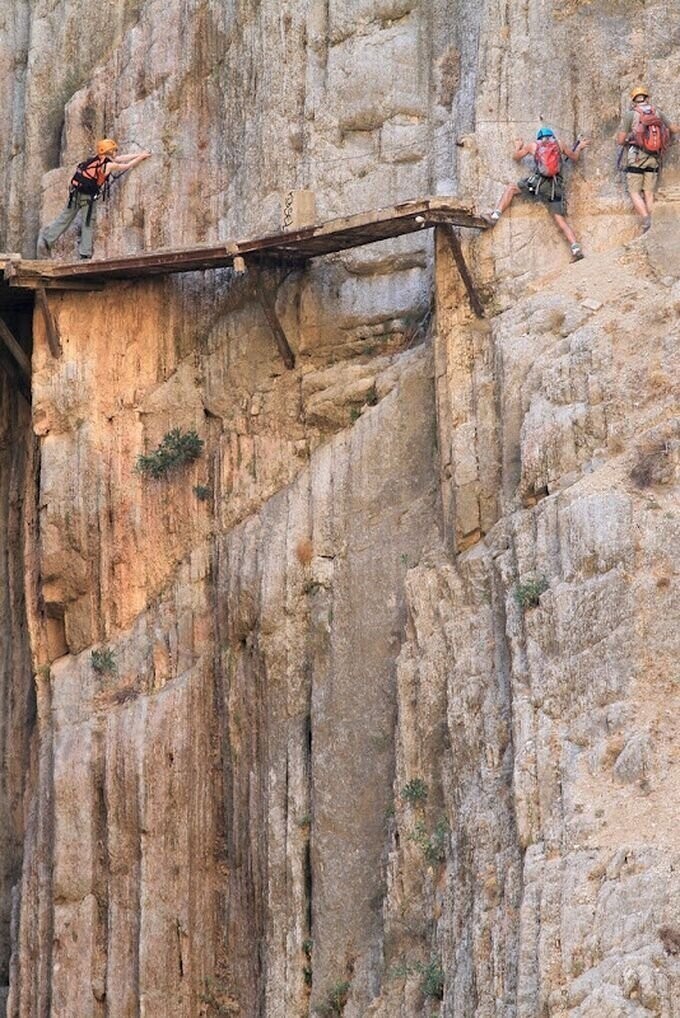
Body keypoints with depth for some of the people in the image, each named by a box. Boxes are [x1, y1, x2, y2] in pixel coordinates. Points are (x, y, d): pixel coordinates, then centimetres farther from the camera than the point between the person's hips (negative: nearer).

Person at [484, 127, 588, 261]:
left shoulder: (533, 145, 15)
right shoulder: (559, 143, 17)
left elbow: (516, 157, 29)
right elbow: (575, 158, 29)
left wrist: (518, 147, 50)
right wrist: (579, 147, 49)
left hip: (537, 183, -2)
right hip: (556, 188, 2)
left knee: (511, 188, 22)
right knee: (561, 221, 0)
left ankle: (495, 216, 7)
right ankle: (576, 249, -18)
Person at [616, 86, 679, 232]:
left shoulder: (630, 115, -5)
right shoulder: (657, 113, 5)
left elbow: (620, 140, -5)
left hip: (636, 158, -3)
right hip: (654, 159, 3)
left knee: (635, 192, 1)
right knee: (649, 194, 7)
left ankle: (646, 220, -20)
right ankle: (651, 226, 0)